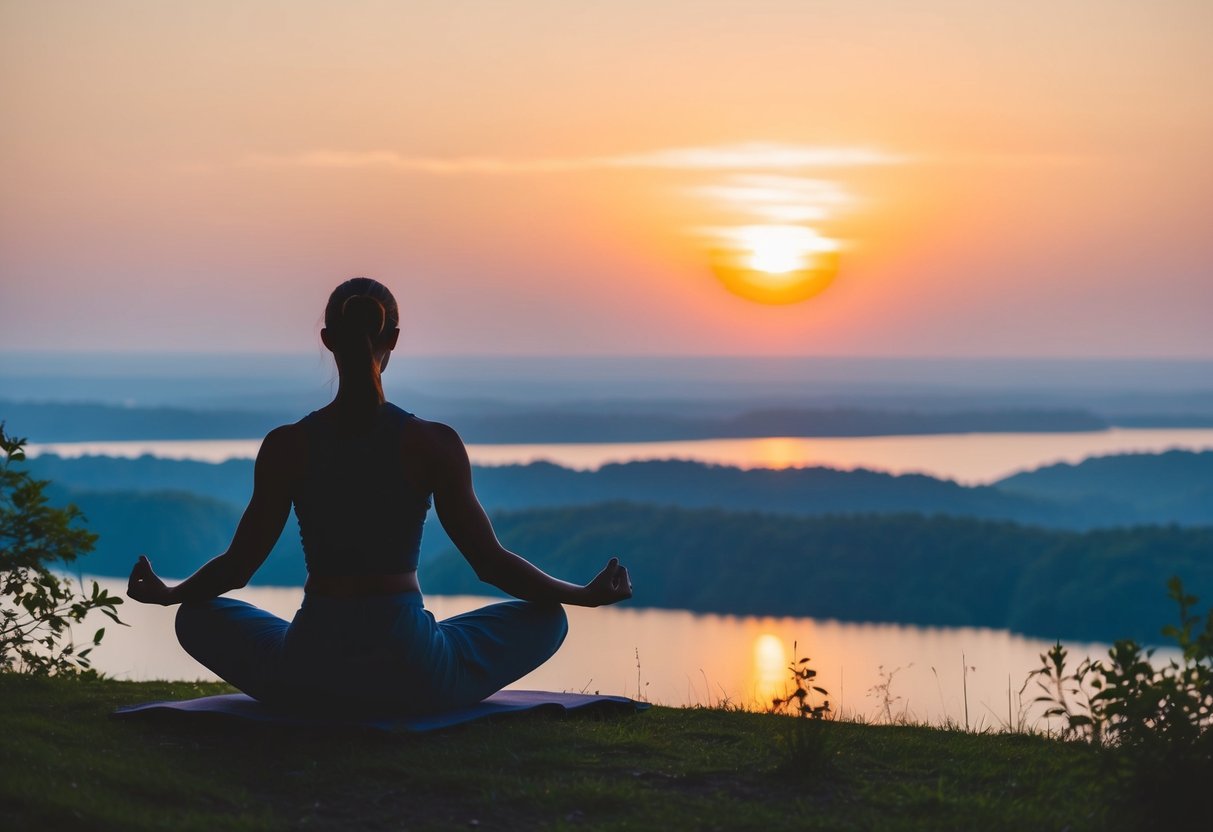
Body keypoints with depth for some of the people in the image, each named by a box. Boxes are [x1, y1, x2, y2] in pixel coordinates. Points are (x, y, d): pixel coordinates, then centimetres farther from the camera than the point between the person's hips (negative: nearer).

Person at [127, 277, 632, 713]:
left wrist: (166, 593, 24)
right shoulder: (434, 445, -9)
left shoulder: (286, 447, -5)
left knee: (197, 617, 30)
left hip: (308, 672, 2)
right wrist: (587, 594, 13)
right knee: (547, 618, 22)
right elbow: (491, 562, -2)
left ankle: (319, 700, 16)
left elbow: (238, 565, 3)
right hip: (414, 676, -2)